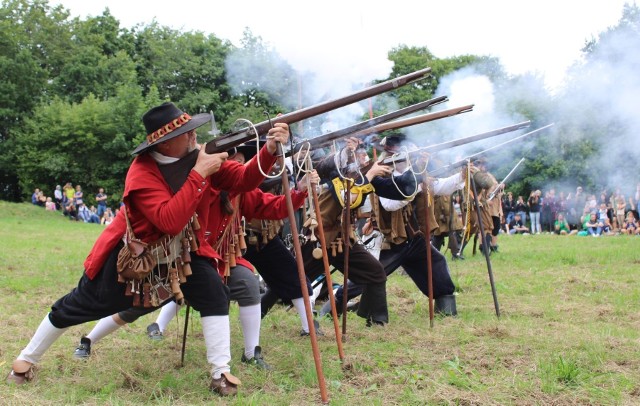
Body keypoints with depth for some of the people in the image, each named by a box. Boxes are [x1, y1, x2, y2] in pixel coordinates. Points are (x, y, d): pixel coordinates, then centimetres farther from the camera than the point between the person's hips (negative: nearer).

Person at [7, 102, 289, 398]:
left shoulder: (201, 155, -15)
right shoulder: (142, 172, -32)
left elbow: (243, 180, -19)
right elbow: (171, 222, -44)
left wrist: (269, 150, -37)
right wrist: (198, 175, -44)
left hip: (182, 250, 4)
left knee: (214, 293, -18)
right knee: (80, 305, 7)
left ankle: (221, 374, -10)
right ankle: (26, 359, 29)